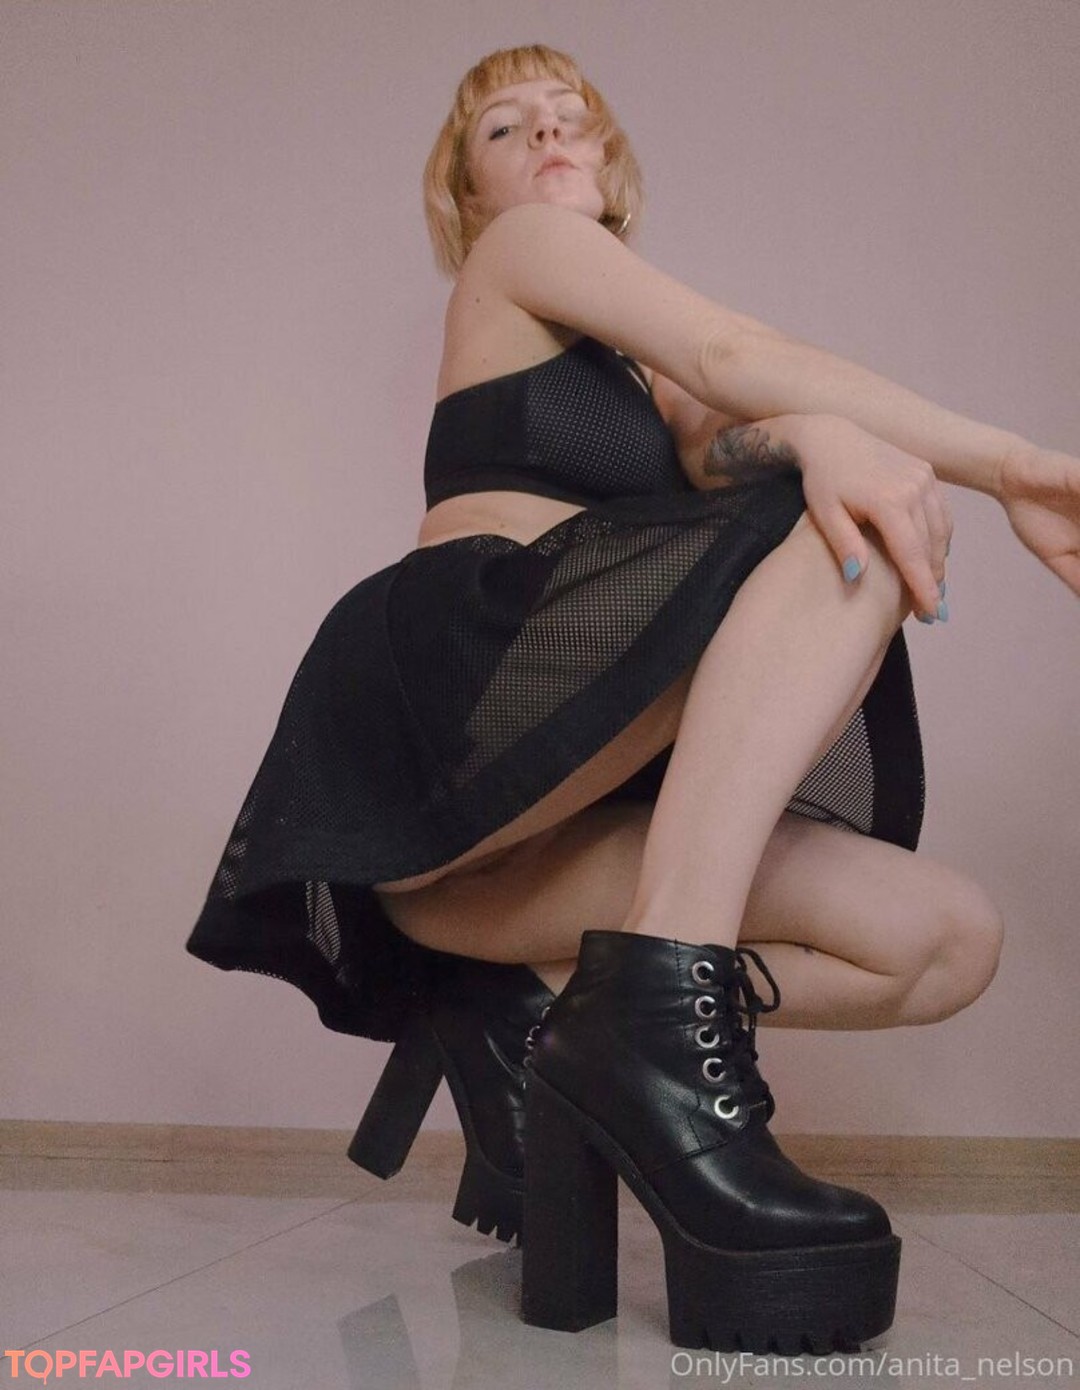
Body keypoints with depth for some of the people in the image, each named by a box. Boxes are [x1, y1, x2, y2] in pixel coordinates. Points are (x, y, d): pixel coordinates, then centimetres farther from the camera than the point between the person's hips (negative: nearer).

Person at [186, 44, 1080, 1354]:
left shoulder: (647, 374, 32)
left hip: (542, 802, 7)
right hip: (449, 694, -6)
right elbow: (736, 358, 0)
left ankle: (534, 1010, -8)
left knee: (946, 936, -9)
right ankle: (658, 1003, -34)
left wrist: (821, 439, -14)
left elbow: (726, 443, 9)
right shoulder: (519, 251, 14)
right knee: (859, 538, -26)